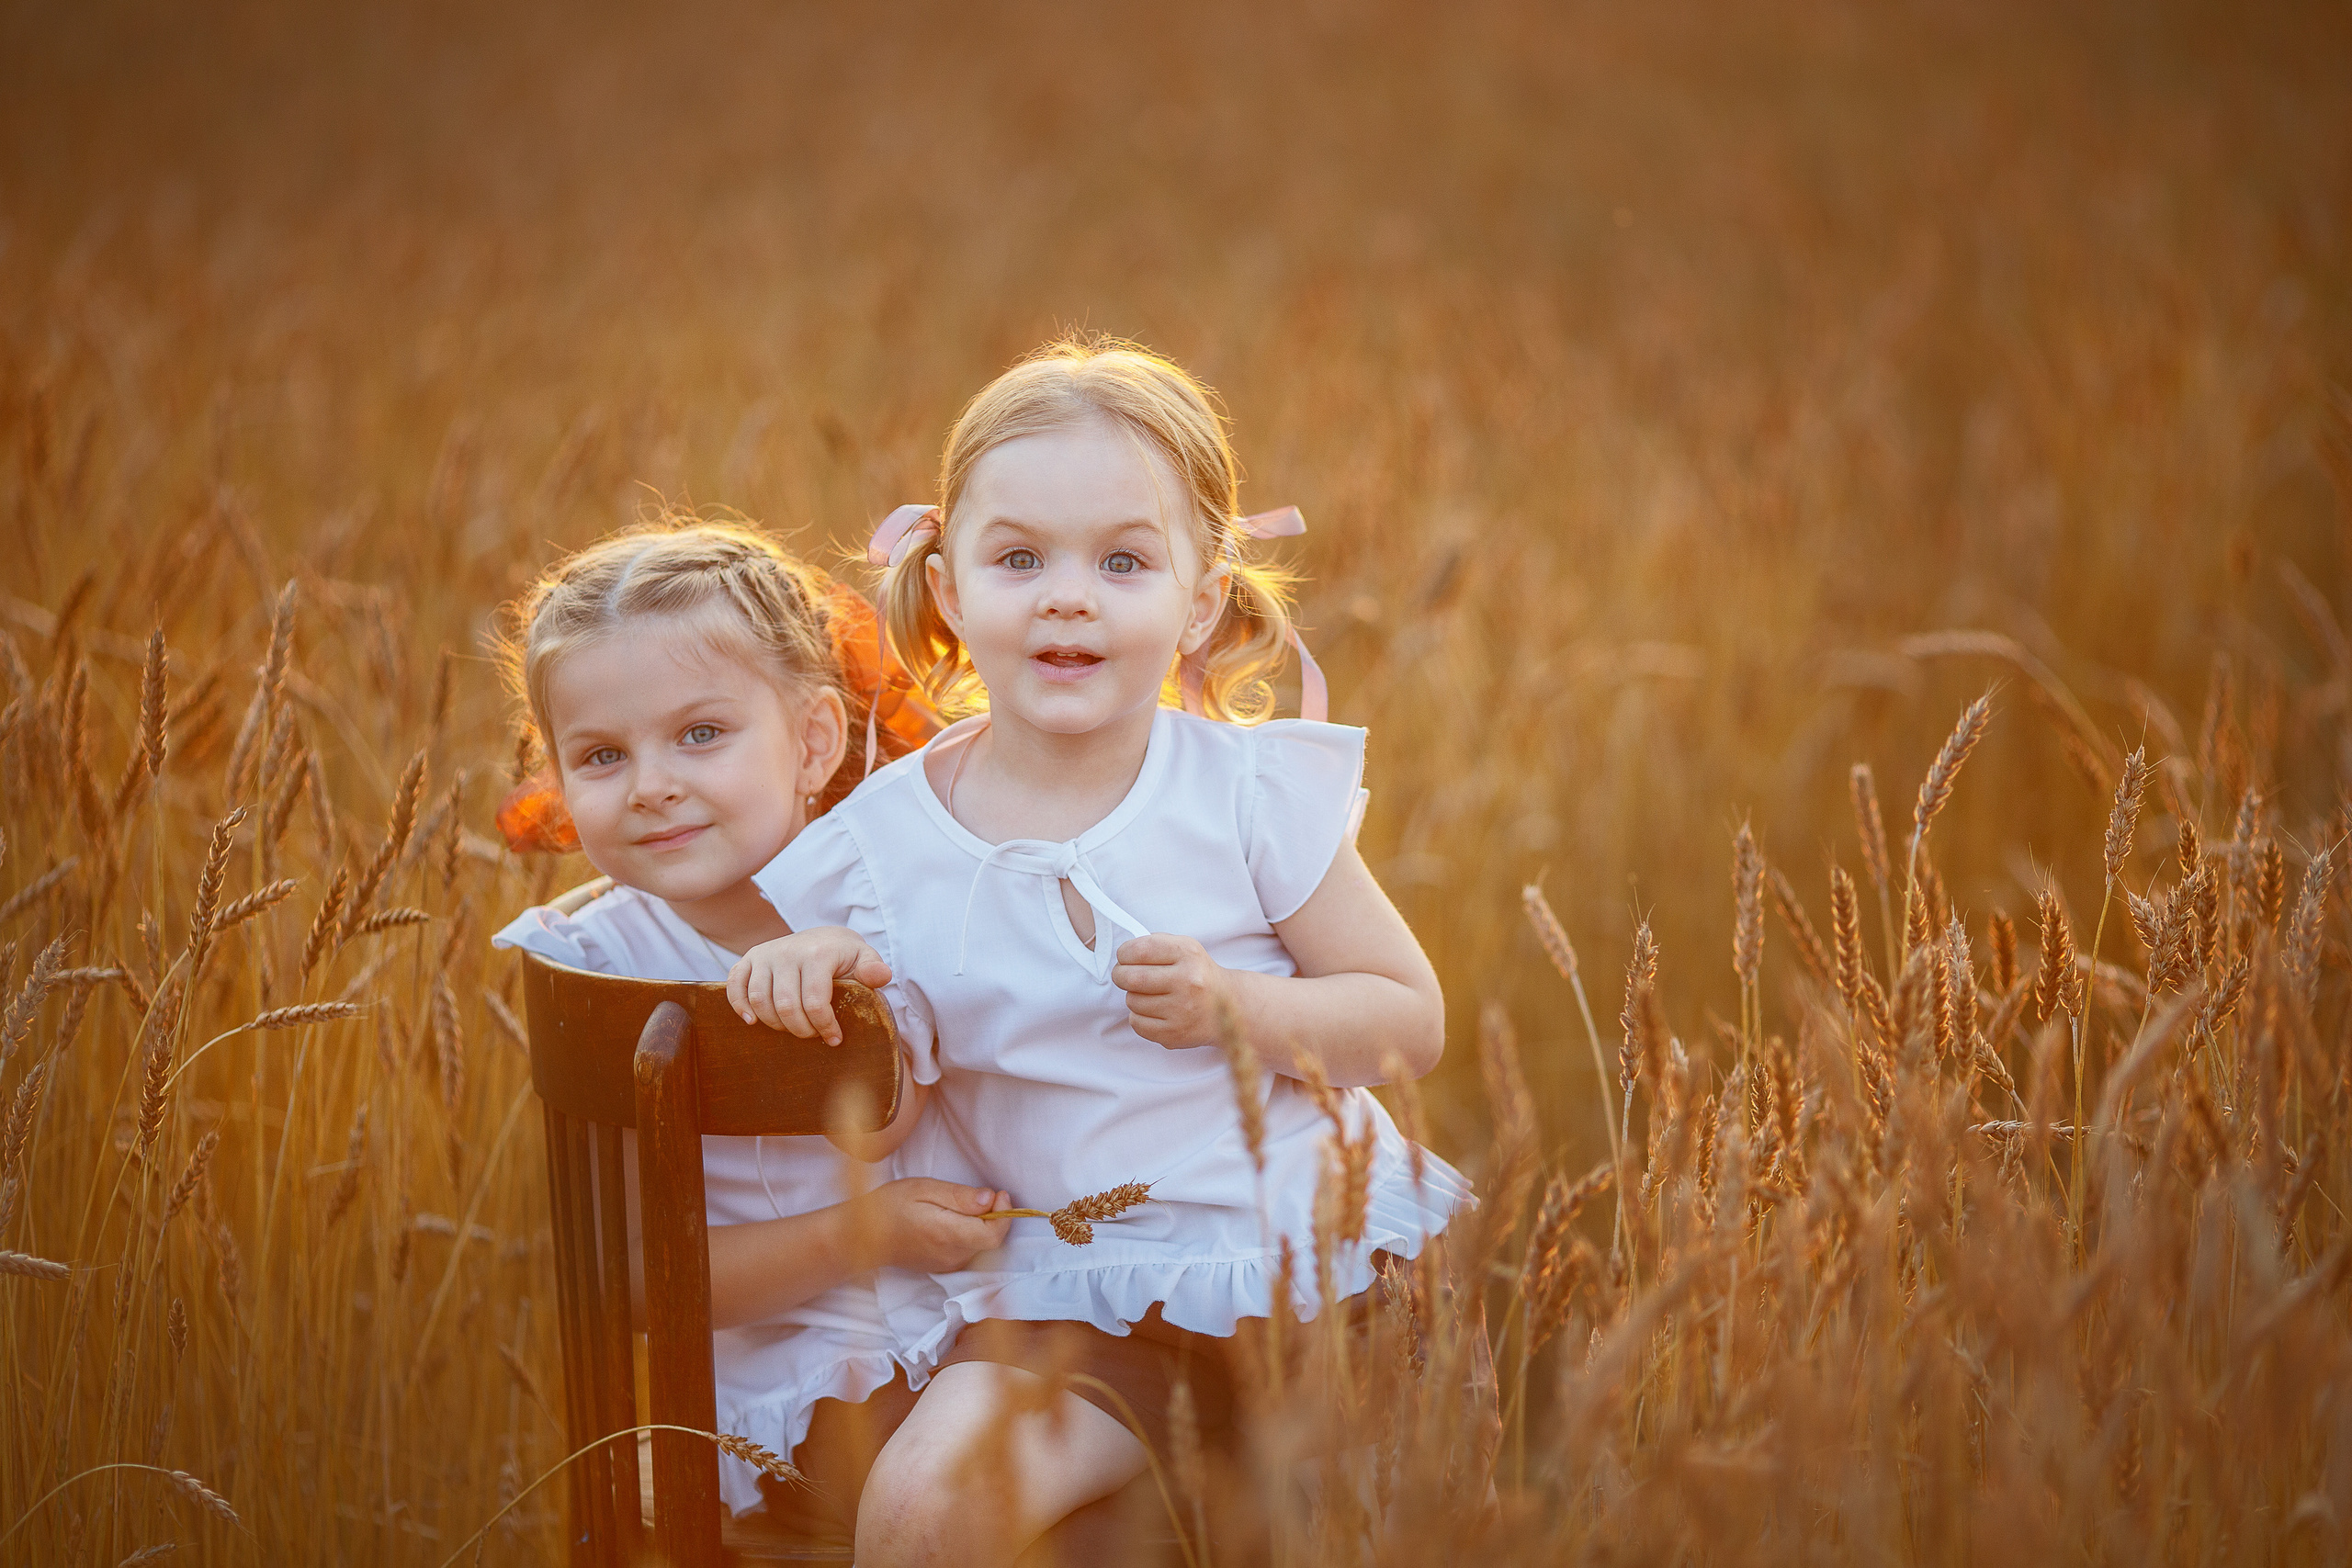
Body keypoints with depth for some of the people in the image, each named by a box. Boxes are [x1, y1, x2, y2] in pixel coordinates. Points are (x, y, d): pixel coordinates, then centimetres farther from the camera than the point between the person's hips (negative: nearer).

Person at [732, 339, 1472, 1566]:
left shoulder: (1250, 790, -4)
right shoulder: (883, 840, -1)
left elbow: (1411, 1020, -1)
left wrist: (1238, 1009, -18)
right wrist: (800, 967, -9)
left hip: (1314, 1243, 0)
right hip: (1072, 1299, 0)